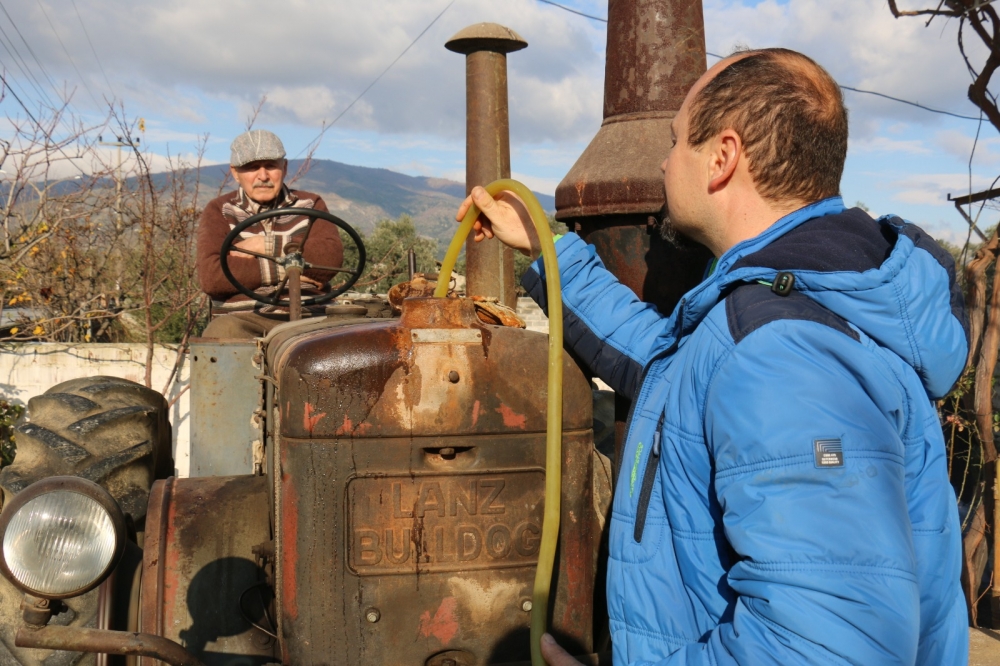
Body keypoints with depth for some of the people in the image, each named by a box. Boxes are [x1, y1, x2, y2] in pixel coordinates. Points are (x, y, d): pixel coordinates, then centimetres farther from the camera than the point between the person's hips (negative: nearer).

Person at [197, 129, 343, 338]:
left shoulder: (310, 206, 17)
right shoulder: (219, 212, 12)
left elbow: (331, 258, -4)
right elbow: (210, 276, -7)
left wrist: (268, 246, -6)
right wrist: (285, 270, -6)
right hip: (242, 318, 0)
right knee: (221, 332, -34)